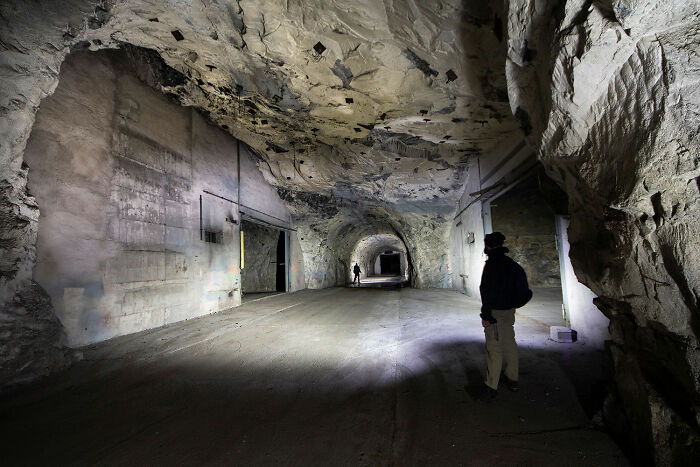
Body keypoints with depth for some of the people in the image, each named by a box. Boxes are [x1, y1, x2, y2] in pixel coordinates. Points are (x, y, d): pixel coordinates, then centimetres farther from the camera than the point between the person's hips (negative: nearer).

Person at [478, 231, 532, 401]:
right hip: (509, 310, 9)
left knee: (494, 348, -5)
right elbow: (518, 288, 16)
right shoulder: (510, 263, 9)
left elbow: (488, 292, -22)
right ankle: (512, 380, 30)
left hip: (495, 312, -9)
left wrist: (485, 315, -18)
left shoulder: (492, 264, -19)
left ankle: (491, 387, 0)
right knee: (509, 343, 18)